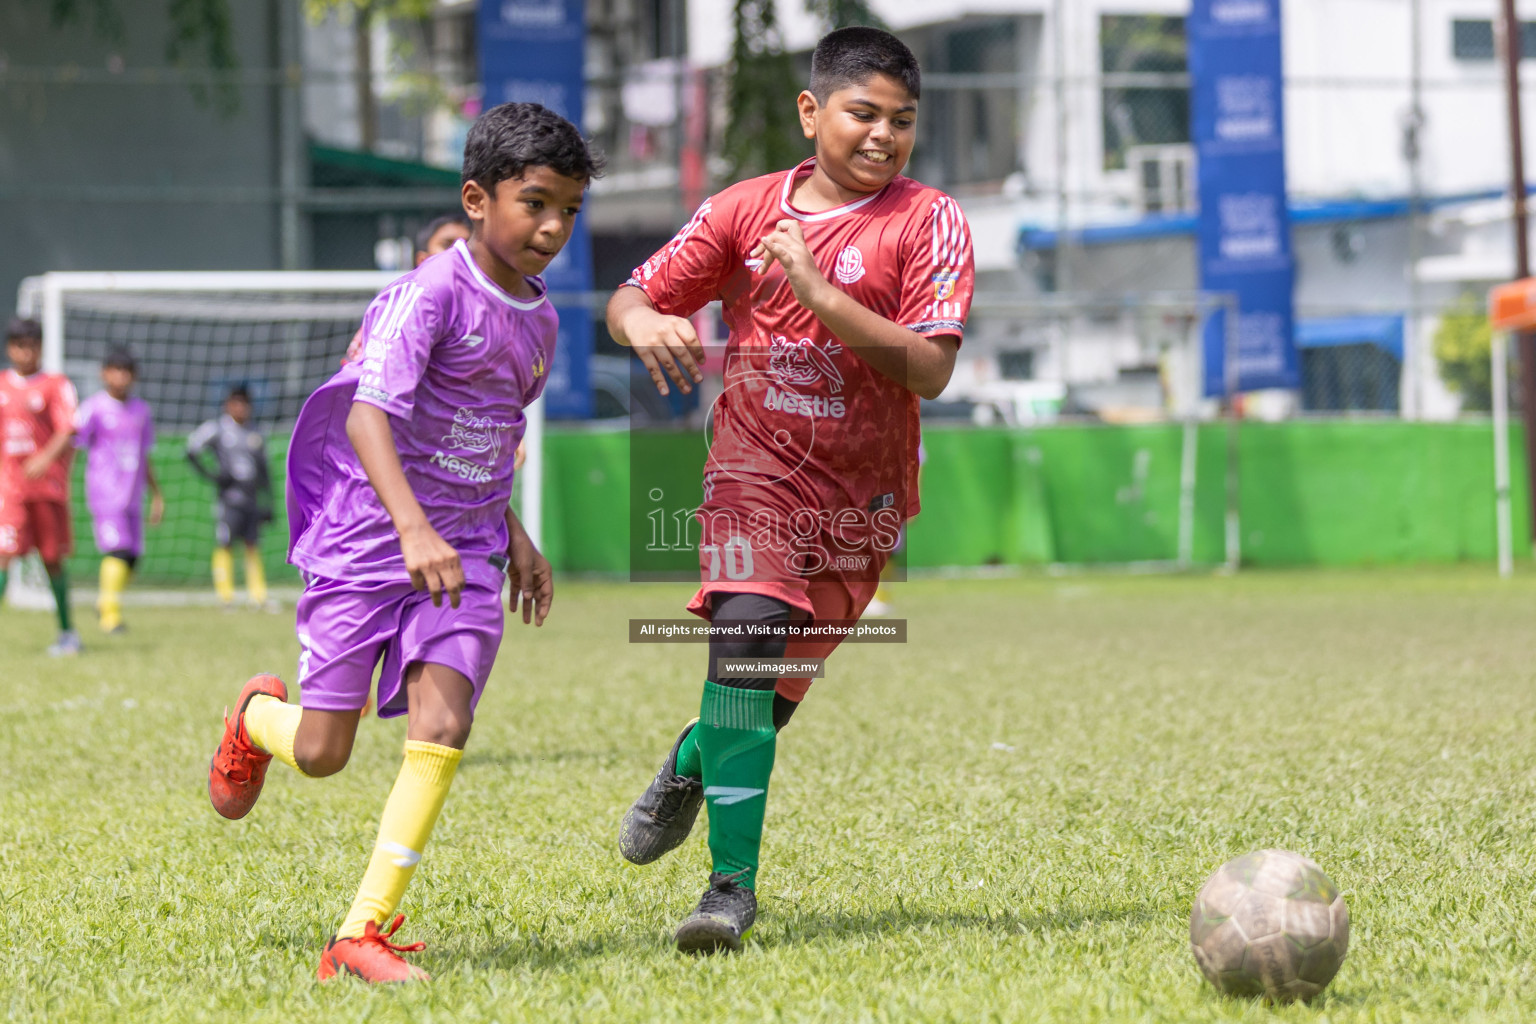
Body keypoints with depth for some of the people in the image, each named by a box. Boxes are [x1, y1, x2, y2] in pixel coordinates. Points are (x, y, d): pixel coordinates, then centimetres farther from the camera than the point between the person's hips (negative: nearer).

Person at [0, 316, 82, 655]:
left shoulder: (56, 385, 1)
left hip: (48, 482, -1)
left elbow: (67, 429, -12)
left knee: (53, 559, 6)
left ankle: (67, 632, 18)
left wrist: (46, 458, -28)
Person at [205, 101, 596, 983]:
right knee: (321, 754, 0)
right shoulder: (430, 296, -17)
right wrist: (413, 529, -43)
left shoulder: (539, 319, 8)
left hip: (465, 558, 5)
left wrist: (513, 537, 21)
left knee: (442, 729, -15)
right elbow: (368, 415, -30)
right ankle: (258, 715, 39)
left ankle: (363, 933, -11)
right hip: (366, 541, -5)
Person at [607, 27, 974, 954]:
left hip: (861, 497, 1)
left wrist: (821, 295, -24)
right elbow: (632, 296, 7)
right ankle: (733, 883, -19)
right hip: (755, 472, -1)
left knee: (778, 691, 7)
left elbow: (929, 370, -15)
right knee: (745, 634, -24)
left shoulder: (928, 222, -5)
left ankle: (692, 763, 43)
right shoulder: (746, 209, 2)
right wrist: (643, 321, -18)